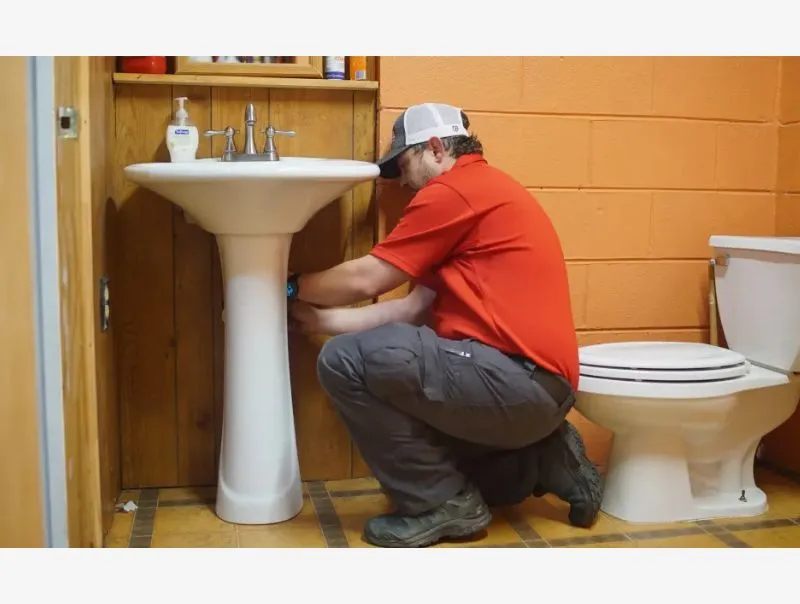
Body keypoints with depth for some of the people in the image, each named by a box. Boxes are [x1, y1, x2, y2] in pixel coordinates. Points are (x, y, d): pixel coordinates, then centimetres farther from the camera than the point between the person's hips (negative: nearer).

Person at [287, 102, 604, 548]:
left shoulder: (455, 189, -8)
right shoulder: (485, 191, 23)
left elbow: (366, 280, -5)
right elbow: (415, 308, 19)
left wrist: (295, 287, 13)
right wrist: (321, 319, 20)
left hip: (517, 382, -11)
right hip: (535, 389, 11)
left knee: (345, 361, -15)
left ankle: (442, 504, -3)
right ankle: (544, 464, 17)